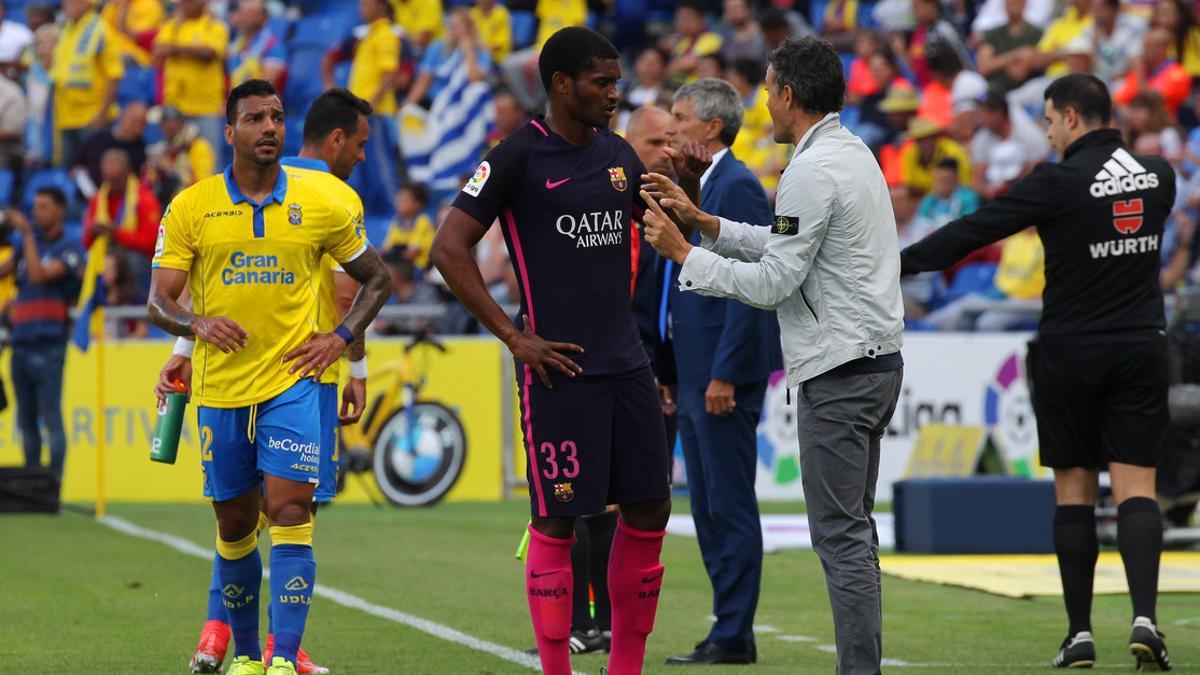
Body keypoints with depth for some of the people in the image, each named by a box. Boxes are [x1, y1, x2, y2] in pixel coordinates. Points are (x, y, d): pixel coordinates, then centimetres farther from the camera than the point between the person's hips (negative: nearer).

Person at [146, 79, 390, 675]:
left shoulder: (323, 202, 1)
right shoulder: (191, 207, 1)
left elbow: (376, 279, 13)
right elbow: (158, 302, 1)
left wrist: (341, 337, -2)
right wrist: (199, 324, -20)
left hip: (293, 382, -2)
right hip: (221, 388, 2)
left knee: (289, 513, -15)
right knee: (234, 525, 11)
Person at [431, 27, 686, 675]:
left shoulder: (618, 154, 12)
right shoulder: (518, 157, -8)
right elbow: (449, 248, -10)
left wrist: (690, 180, 3)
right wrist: (515, 338, -12)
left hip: (627, 364, 7)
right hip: (559, 367, -7)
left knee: (649, 510, 6)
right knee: (556, 522, -3)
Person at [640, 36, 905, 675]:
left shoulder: (811, 172, -16)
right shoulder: (853, 153, 15)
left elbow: (774, 281, -16)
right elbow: (787, 245, 21)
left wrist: (683, 254, -8)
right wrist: (704, 222, 18)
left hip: (839, 371, -10)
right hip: (877, 359, 10)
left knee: (840, 533, -9)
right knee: (853, 528, 14)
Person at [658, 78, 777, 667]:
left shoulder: (737, 188, -13)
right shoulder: (695, 188, 17)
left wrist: (724, 375, -22)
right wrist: (670, 376, 19)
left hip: (723, 378, -10)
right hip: (693, 375, 10)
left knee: (730, 506, -6)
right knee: (708, 508, 11)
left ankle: (735, 635, -4)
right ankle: (727, 632, 16)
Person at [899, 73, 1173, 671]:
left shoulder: (1058, 183, -12)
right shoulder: (1157, 175, 3)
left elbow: (973, 231, -12)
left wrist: (896, 264, -5)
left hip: (1069, 352, -3)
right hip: (1140, 348, 3)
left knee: (1074, 490, 6)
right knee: (1136, 486, -1)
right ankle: (1144, 616, -20)